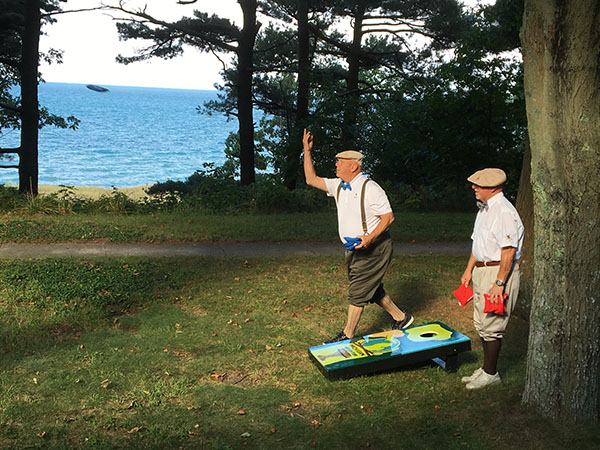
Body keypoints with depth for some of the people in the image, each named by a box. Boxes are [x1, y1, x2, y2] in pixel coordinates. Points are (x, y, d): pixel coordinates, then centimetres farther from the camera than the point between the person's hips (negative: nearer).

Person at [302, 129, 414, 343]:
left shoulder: (369, 188, -17)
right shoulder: (338, 186, 6)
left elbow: (388, 216, -17)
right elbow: (311, 179, 12)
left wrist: (369, 238, -28)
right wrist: (307, 151, 6)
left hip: (373, 248, -9)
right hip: (354, 248, 9)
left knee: (358, 291, -3)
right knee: (371, 289, 17)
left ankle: (347, 334, 7)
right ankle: (400, 318, 34)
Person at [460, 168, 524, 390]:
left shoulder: (504, 211, -19)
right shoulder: (484, 209, 14)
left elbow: (509, 251, -23)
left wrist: (499, 283, -23)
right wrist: (469, 269, 18)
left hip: (499, 271, -10)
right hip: (482, 271, 10)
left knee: (491, 326, -3)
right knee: (481, 323, 15)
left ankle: (490, 373, 9)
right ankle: (487, 367, 27)